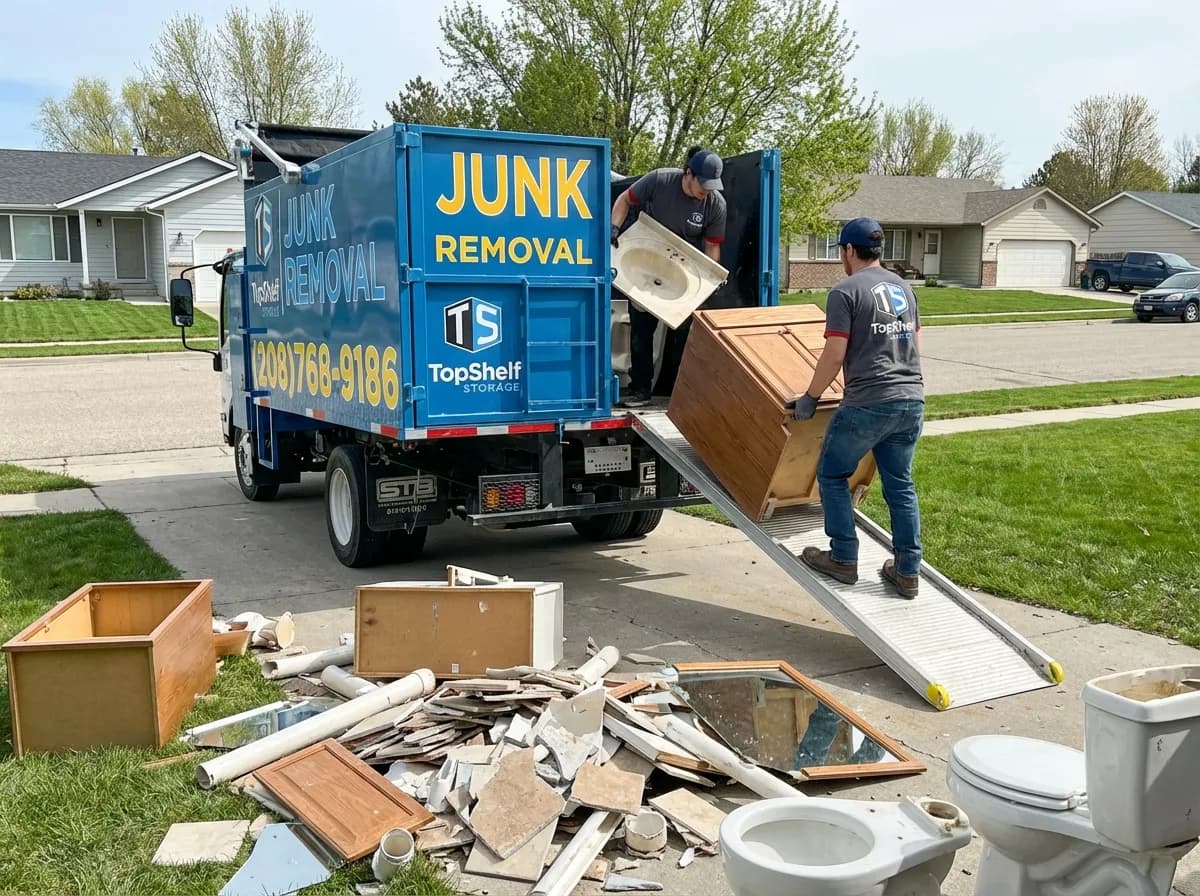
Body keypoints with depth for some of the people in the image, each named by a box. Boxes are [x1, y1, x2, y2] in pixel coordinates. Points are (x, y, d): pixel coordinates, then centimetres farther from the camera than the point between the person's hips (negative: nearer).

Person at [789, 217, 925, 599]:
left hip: (868, 403, -7)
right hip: (912, 400, 7)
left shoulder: (845, 292, -6)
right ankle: (907, 572, 16)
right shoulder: (903, 288, 16)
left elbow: (834, 356, -10)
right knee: (900, 485, 13)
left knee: (832, 475, 10)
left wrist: (810, 397, 2)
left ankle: (844, 560, 13)